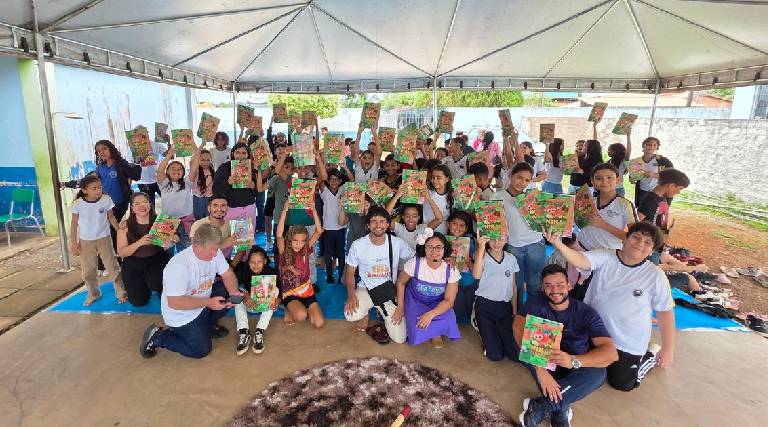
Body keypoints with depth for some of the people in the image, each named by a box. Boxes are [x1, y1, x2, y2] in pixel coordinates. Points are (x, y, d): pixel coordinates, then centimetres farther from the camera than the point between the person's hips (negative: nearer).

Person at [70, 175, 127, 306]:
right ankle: (93, 294, 29)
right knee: (88, 270, 11)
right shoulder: (78, 204, -13)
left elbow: (111, 217, 0)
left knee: (112, 266, 4)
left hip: (104, 238, 0)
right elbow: (74, 224, -3)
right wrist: (74, 243, -3)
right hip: (85, 241, 1)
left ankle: (120, 292, 14)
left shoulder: (106, 199, -12)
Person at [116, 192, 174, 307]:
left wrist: (173, 239, -31)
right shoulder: (125, 225, -7)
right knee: (138, 302, 3)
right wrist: (139, 243, -27)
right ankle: (145, 283, 37)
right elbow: (121, 253, -9)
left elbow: (166, 244, -6)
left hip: (157, 260, -1)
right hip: (133, 264, 1)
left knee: (155, 282, -32)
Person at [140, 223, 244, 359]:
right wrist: (208, 303, -33)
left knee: (232, 291, -9)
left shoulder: (214, 252, -14)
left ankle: (208, 324, 13)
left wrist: (233, 292, -26)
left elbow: (228, 275, -6)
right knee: (202, 350, -4)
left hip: (203, 300, 7)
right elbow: (174, 302, -32)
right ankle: (158, 336, 11)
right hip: (182, 314, -7)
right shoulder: (179, 266, -34)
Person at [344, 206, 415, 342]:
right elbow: (350, 272, -2)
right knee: (351, 315, -33)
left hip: (390, 291, 1)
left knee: (399, 338, -7)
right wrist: (351, 294, -18)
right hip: (365, 289, 0)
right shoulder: (358, 245, -12)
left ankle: (383, 312, 24)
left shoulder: (398, 243, -11)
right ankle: (365, 312, 8)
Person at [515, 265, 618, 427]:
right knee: (522, 341, -28)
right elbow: (519, 327, -32)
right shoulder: (537, 303, -14)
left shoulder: (586, 313, -15)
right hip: (544, 363, 1)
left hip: (574, 371, 0)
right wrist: (540, 369, -45)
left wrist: (573, 360, -46)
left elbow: (612, 353, -27)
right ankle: (560, 409, -27)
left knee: (598, 373, -32)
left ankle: (540, 407, -25)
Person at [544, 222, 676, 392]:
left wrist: (668, 349, -5)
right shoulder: (605, 257, -14)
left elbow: (666, 312, -7)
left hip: (628, 343, -2)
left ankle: (650, 356, 34)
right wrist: (558, 244, -52)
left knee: (621, 384, 11)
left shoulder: (655, 275, -15)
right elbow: (580, 261, -32)